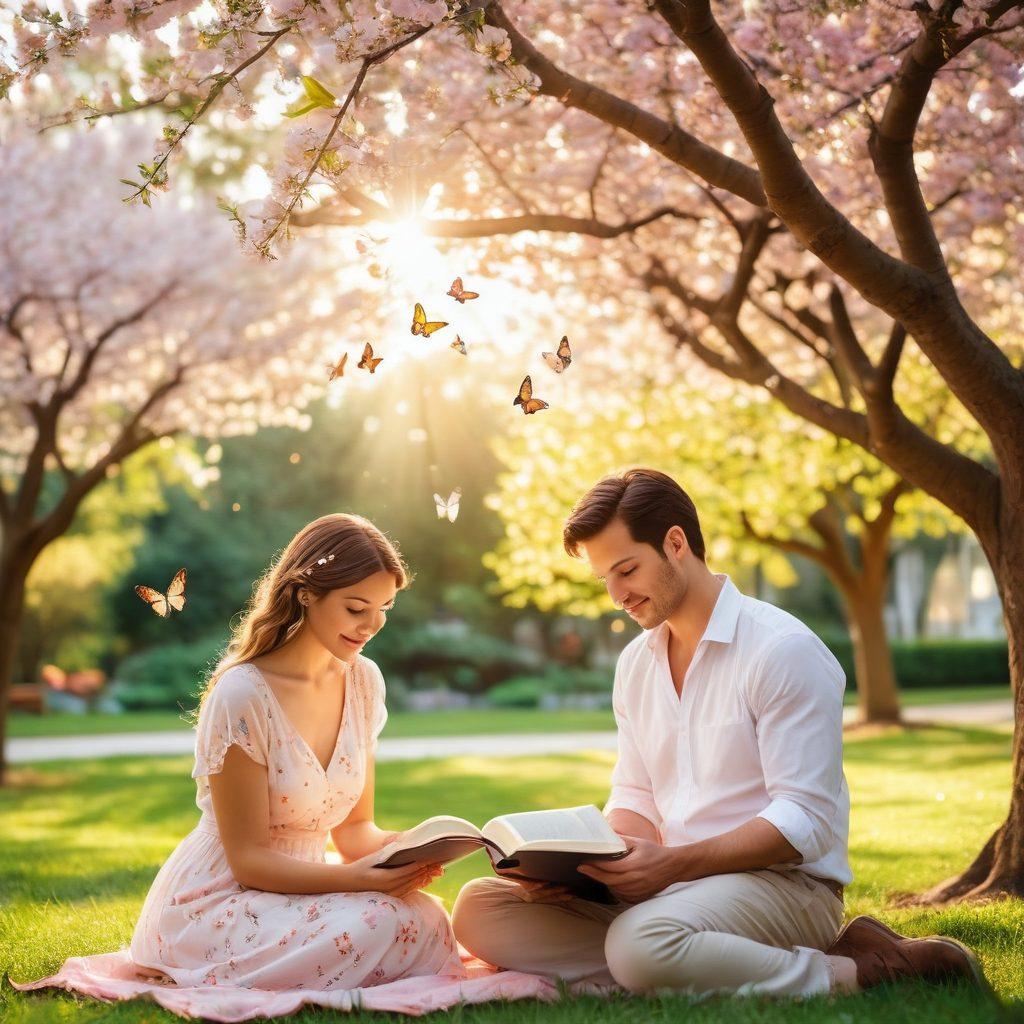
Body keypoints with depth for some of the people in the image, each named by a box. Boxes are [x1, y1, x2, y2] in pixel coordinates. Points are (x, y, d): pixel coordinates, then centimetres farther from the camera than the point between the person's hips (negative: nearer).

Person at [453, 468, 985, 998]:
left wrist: (672, 864, -25)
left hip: (786, 884, -7)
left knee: (642, 944, -39)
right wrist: (581, 864, -8)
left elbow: (806, 820, -15)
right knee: (478, 909, -11)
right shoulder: (635, 663, 14)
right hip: (672, 884, 7)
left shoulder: (782, 650, -10)